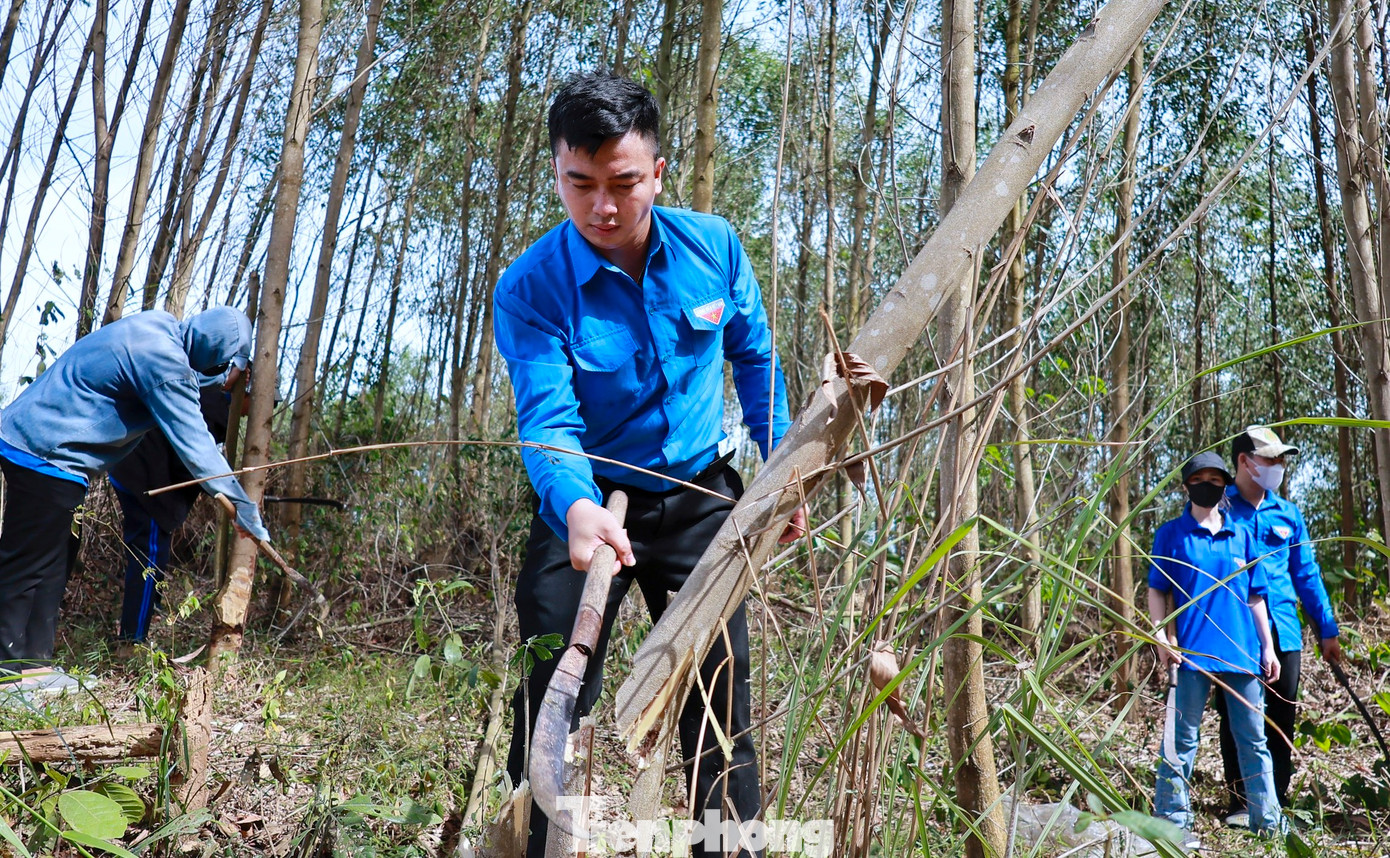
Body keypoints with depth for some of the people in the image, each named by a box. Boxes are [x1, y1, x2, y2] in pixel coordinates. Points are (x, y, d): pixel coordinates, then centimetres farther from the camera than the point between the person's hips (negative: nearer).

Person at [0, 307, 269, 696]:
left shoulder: (157, 327, 6)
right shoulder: (165, 362, -22)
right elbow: (194, 444, -21)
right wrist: (242, 507, -18)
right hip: (45, 456, -10)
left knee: (57, 560, 14)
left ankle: (34, 662, 20)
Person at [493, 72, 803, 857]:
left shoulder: (714, 246, -8)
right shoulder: (530, 289, -17)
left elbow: (755, 359, 7)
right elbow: (549, 421, -27)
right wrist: (576, 507, -47)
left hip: (701, 499, 2)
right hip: (588, 503, -2)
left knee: (721, 706, 8)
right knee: (550, 706, -1)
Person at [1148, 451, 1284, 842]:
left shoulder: (1242, 536, 11)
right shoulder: (1170, 534, 2)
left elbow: (1255, 597, 14)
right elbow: (1157, 591, 1)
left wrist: (1267, 646, 10)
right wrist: (1161, 637, -10)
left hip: (1243, 652, 4)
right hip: (1192, 650, -4)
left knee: (1253, 738, 11)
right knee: (1182, 739, 1)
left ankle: (1268, 820, 22)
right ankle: (1173, 821, 7)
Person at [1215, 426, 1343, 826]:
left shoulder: (1288, 514, 11)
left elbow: (1307, 576, 16)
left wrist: (1326, 630, 14)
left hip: (1283, 633, 4)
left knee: (1281, 720, 8)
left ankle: (1277, 802, 20)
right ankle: (1241, 803, 14)